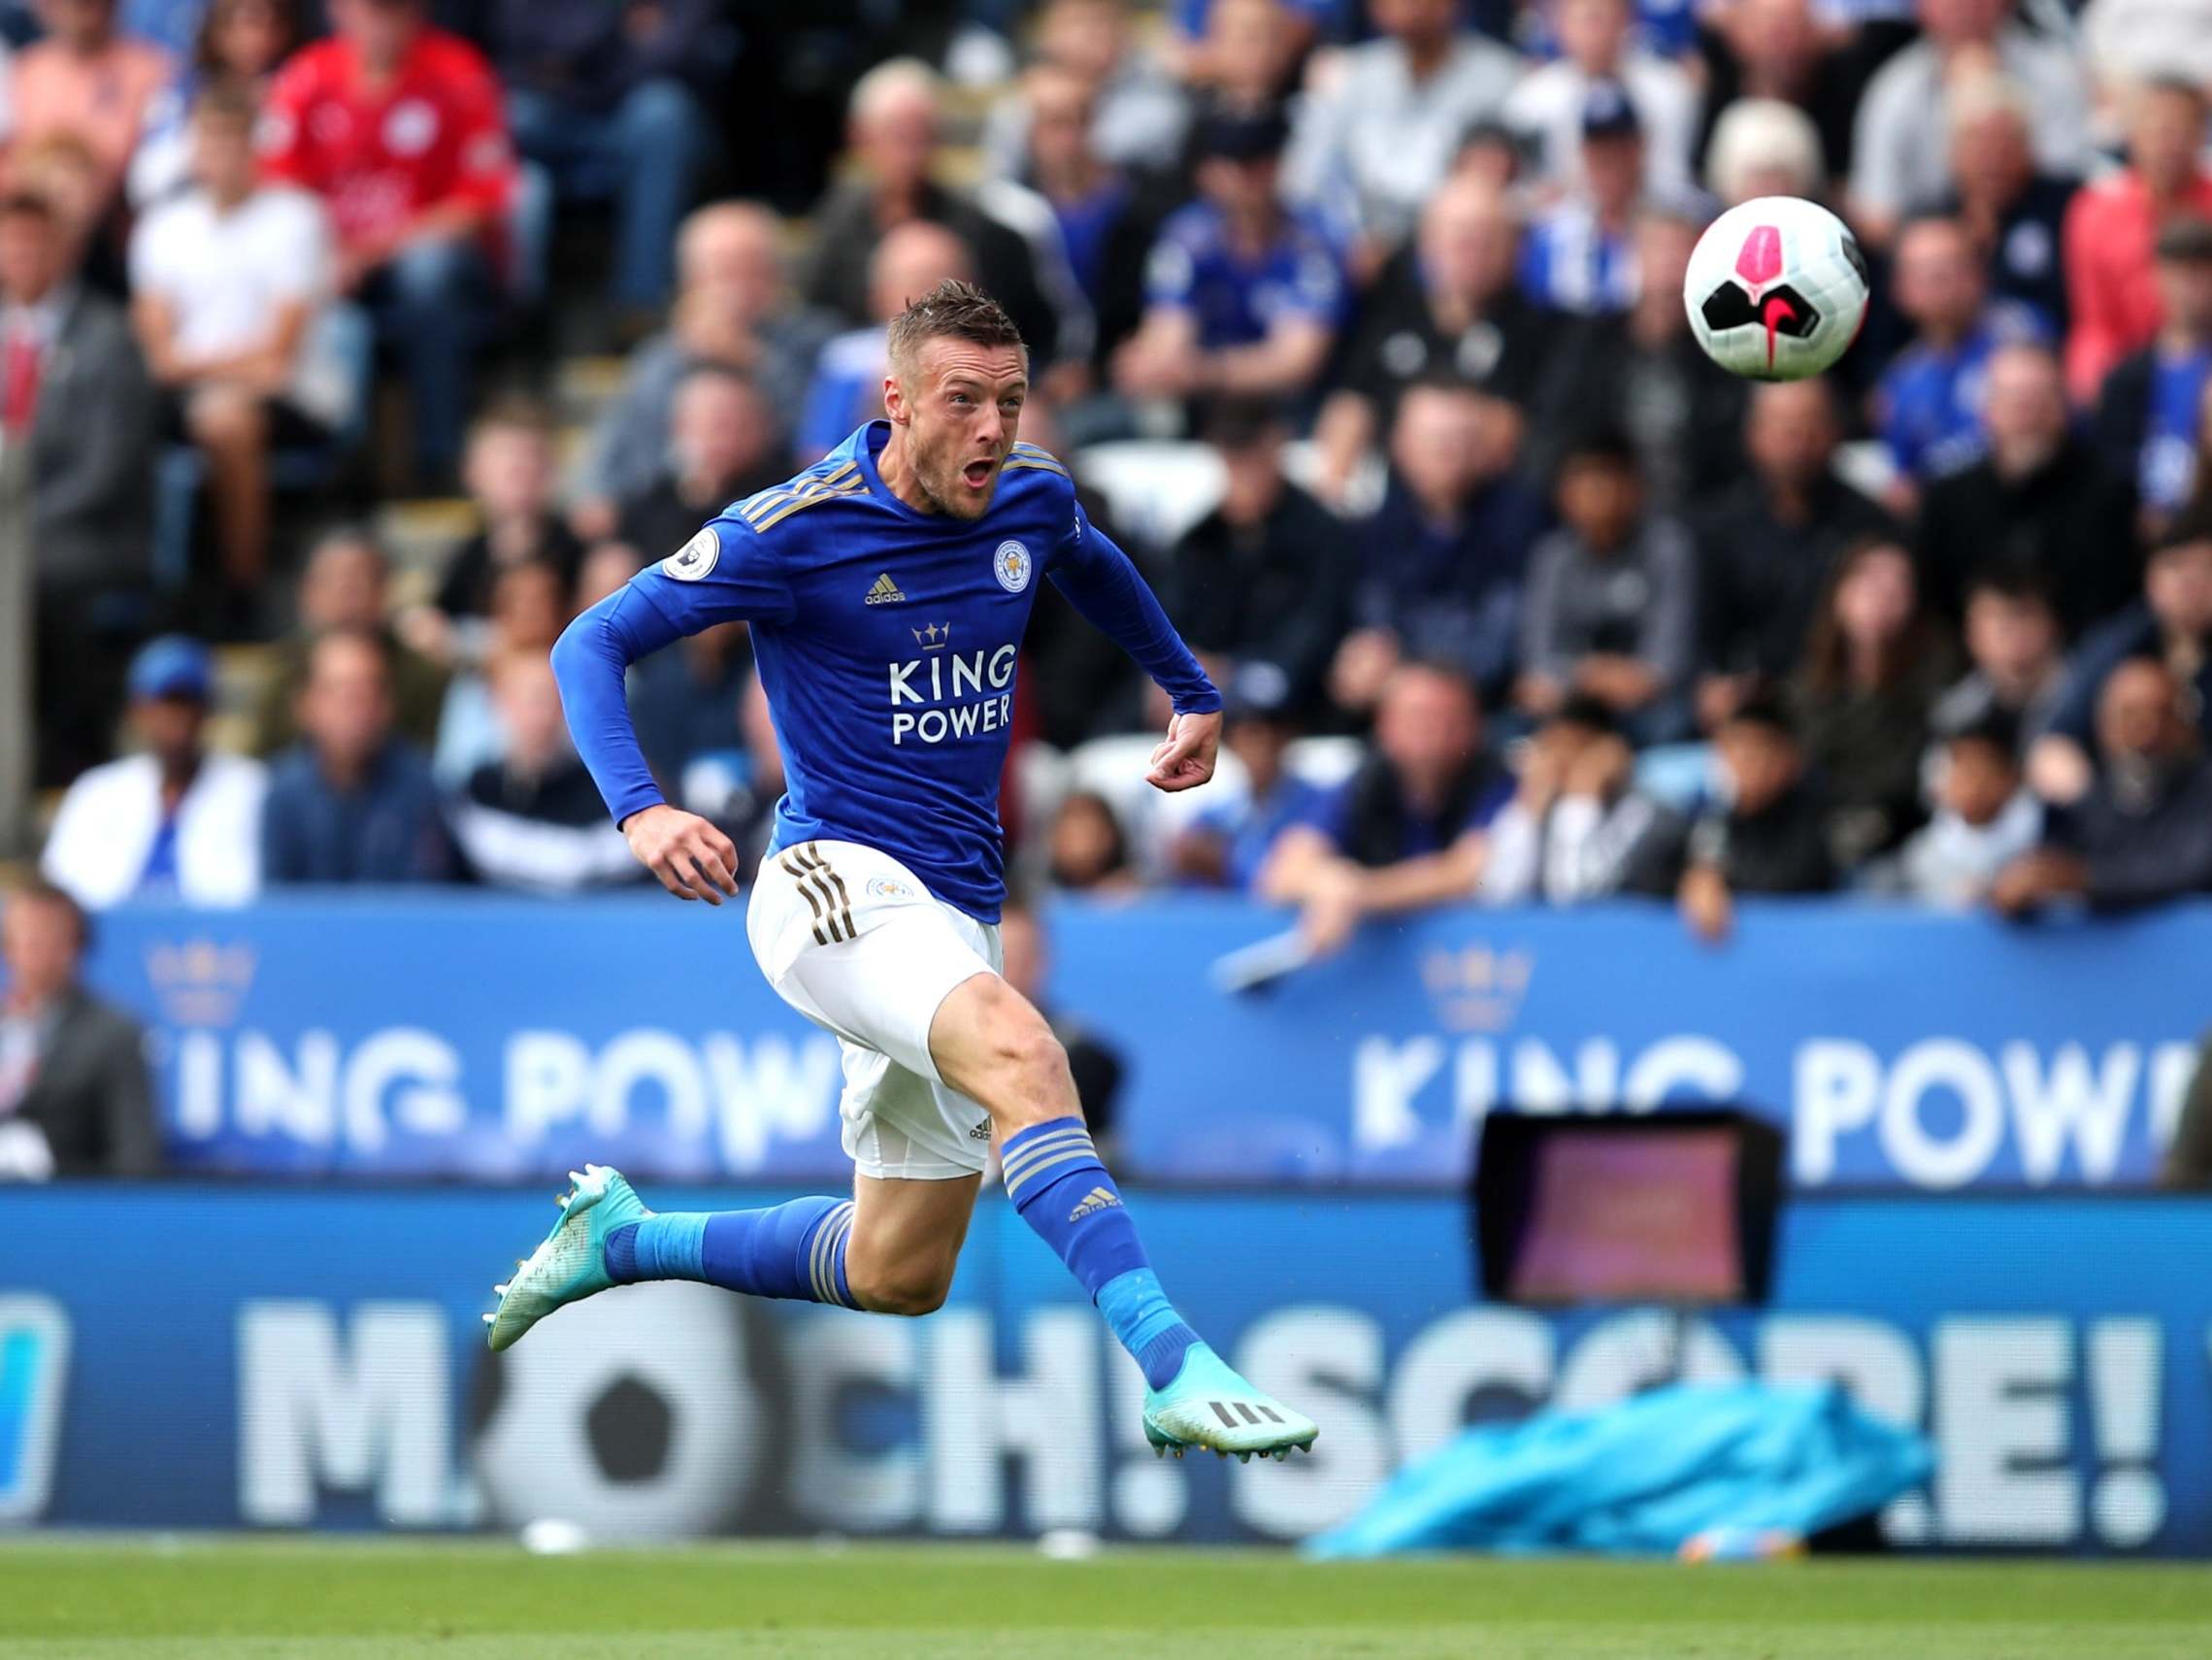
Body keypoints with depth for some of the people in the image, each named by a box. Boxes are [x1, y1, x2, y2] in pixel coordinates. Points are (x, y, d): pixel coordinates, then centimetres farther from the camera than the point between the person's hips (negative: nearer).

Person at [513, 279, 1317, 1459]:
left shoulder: (1032, 499, 4)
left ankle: (621, 1239, 31)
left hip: (958, 910, 7)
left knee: (900, 1276, 10)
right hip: (833, 879, -7)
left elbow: (1088, 563, 30)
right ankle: (1174, 1371, -46)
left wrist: (1190, 689, 36)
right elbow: (592, 645, -10)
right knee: (1017, 1048, -36)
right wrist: (640, 811, -25)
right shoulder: (795, 531, -13)